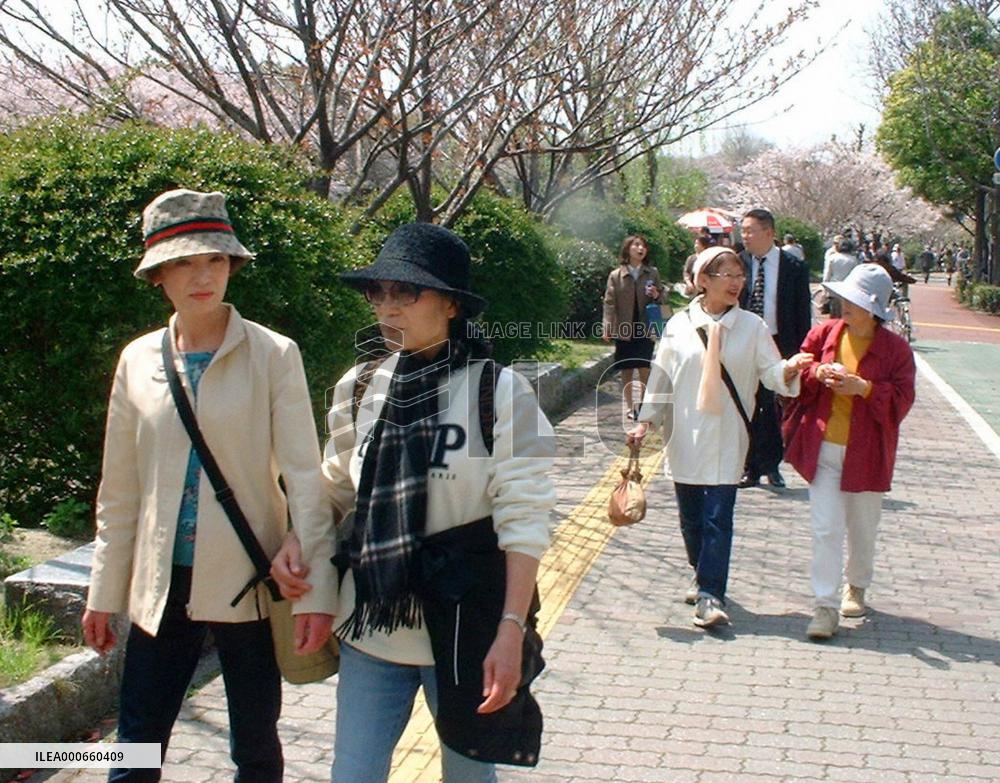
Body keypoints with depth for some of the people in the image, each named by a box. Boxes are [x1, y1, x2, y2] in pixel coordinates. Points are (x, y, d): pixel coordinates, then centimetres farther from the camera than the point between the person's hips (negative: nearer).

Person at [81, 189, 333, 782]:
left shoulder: (273, 355, -5)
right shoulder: (138, 360, 5)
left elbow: (304, 474, -7)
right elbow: (120, 490, 10)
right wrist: (104, 594, 12)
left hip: (248, 583, -2)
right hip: (163, 583, 3)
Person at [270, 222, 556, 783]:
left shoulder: (499, 391, -9)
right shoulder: (361, 388, 3)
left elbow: (523, 520, -10)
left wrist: (512, 631, -16)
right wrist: (297, 541, -5)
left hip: (465, 626, -3)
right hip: (373, 626, 4)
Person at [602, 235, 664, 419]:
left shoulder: (653, 273, 4)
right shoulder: (616, 276, -1)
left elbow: (661, 296, 13)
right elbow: (609, 303, -2)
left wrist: (656, 295, -11)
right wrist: (607, 329, -12)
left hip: (645, 329, 0)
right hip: (624, 330, 0)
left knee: (645, 371, 0)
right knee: (627, 371, 8)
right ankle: (629, 407, 20)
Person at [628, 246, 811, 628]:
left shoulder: (752, 326, 0)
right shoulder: (680, 324, 2)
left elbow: (771, 372, -4)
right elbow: (661, 374, 7)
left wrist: (789, 369, -26)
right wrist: (645, 420, 4)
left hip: (726, 439, -2)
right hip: (685, 436, 2)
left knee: (718, 517, -8)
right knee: (690, 514, 12)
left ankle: (710, 596, -5)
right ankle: (702, 574, 35)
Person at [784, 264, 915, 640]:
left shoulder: (896, 349, -5)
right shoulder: (824, 333, 1)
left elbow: (900, 401, -9)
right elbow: (796, 375, 6)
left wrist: (863, 387, -23)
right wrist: (817, 373, -15)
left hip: (866, 452, 0)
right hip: (823, 447, 1)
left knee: (862, 528, 15)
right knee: (826, 527, -5)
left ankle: (856, 586, 40)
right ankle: (826, 606, -2)